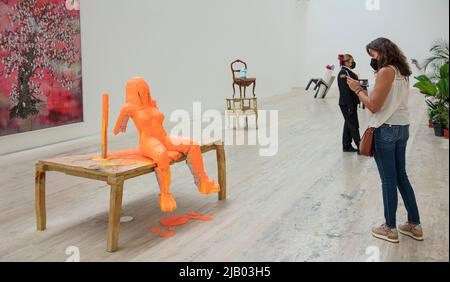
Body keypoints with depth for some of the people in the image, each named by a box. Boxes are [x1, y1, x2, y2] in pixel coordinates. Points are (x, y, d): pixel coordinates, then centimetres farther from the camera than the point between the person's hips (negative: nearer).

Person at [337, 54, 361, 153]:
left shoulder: (348, 72, 12)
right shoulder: (343, 73, -17)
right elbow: (345, 92, -21)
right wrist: (350, 106, -22)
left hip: (351, 103, 10)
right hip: (347, 104, -10)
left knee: (348, 124, 14)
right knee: (354, 126, -4)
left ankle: (347, 146, 22)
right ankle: (360, 147, 2)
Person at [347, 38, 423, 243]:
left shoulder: (385, 72, -15)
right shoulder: (401, 72, 12)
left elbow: (374, 106, -16)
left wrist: (357, 89, -5)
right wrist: (363, 89, 9)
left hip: (386, 130, -9)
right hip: (402, 128, 9)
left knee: (388, 181, 2)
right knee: (401, 177, 17)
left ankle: (390, 229, 15)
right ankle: (414, 226, 24)